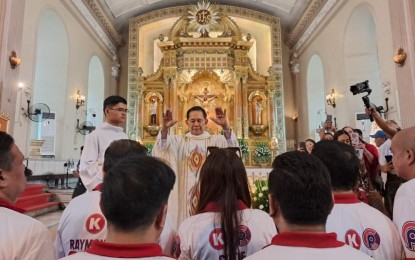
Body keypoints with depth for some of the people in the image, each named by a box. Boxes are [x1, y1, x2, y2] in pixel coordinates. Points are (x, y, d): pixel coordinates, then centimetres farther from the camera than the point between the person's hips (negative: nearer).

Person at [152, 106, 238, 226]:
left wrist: (226, 127, -31)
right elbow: (162, 149, -8)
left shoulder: (216, 140, 6)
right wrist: (164, 129, -28)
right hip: (184, 194, 1)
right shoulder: (178, 141, 10)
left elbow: (231, 148, -12)